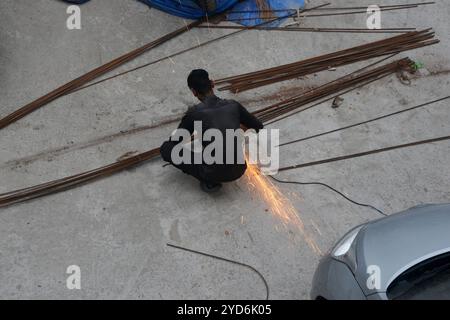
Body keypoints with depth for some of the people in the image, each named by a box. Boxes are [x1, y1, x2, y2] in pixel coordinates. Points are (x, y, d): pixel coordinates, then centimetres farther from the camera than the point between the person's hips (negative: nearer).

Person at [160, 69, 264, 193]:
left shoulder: (194, 113, -8)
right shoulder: (234, 105, 2)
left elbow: (175, 141, 6)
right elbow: (259, 127, 17)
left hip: (215, 174, -5)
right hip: (239, 170, 5)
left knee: (166, 148, 7)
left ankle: (209, 180, 2)